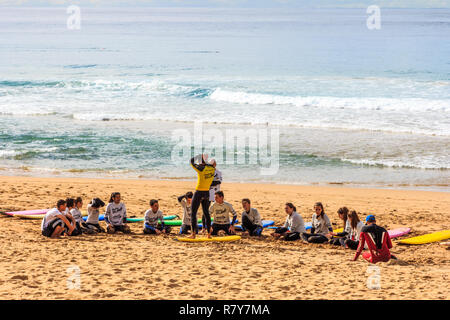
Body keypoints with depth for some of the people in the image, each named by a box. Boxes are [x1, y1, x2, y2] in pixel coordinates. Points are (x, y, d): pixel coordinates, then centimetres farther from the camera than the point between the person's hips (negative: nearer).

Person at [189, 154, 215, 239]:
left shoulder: (200, 168, -18)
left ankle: (193, 234, -5)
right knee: (206, 213, 15)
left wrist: (200, 156, 6)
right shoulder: (212, 169, -2)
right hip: (207, 193, 6)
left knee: (193, 213, 1)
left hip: (199, 193, -6)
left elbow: (192, 161, -3)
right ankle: (209, 233, 16)